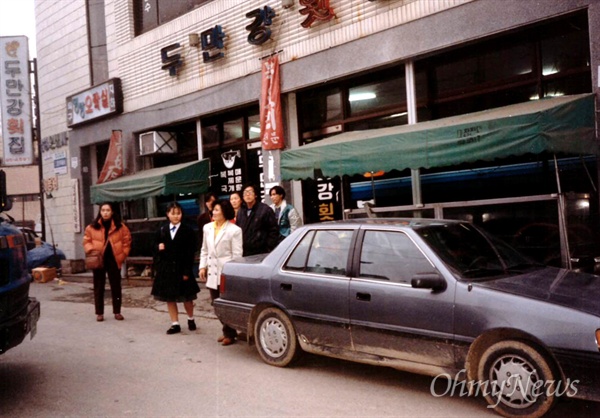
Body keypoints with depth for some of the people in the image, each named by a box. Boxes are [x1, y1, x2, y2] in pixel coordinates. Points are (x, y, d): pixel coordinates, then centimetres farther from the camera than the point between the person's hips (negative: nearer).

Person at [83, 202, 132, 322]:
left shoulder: (120, 227, 0)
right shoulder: (92, 227, 1)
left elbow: (126, 242, 3)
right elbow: (87, 241, 6)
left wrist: (122, 255, -5)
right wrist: (91, 250, -13)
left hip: (114, 260, 0)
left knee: (116, 287, 7)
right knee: (99, 287, 7)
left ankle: (117, 312, 18)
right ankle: (99, 313, 16)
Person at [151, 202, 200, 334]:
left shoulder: (188, 231, -6)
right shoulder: (161, 230, 7)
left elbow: (190, 253, -9)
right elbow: (155, 247, 13)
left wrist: (187, 271, -13)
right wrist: (158, 248, -12)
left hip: (181, 269, -3)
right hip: (166, 269, 4)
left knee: (187, 297, 8)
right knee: (169, 297, 8)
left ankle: (191, 319, 31)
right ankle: (175, 324, 18)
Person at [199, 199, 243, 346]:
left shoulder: (234, 230, -8)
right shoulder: (208, 228, 10)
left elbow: (237, 254, -9)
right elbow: (204, 250, 16)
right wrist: (203, 266, 9)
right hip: (213, 272, 6)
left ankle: (230, 334, 14)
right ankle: (228, 331, 26)